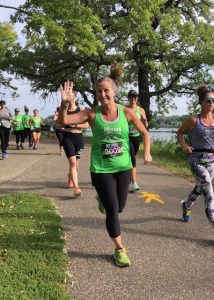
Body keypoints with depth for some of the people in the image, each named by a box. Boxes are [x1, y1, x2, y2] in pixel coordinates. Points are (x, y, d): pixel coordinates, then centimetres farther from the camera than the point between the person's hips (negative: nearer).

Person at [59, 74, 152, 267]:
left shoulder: (126, 112, -4)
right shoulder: (92, 114, -7)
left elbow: (144, 132, 8)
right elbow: (65, 121, -14)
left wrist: (147, 152, -6)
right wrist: (65, 104, -32)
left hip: (123, 167, 3)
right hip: (101, 169, -2)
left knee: (119, 208, 15)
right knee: (112, 211, -2)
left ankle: (104, 199, 52)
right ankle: (120, 249, 19)